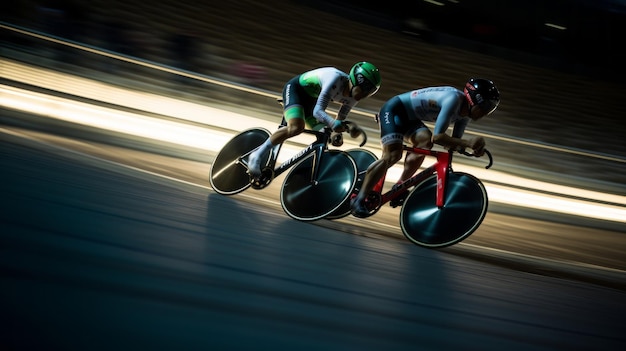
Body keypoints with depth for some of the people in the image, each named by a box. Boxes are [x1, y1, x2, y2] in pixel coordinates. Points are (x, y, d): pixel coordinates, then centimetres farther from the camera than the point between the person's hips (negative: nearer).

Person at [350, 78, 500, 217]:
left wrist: (475, 146, -17)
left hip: (409, 117, 9)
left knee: (425, 141, -17)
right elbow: (437, 137, -35)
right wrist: (468, 142, -40)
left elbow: (454, 143, 1)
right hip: (393, 109, -9)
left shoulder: (465, 114, -2)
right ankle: (358, 200, -15)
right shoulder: (454, 99, -29)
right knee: (392, 155, -21)